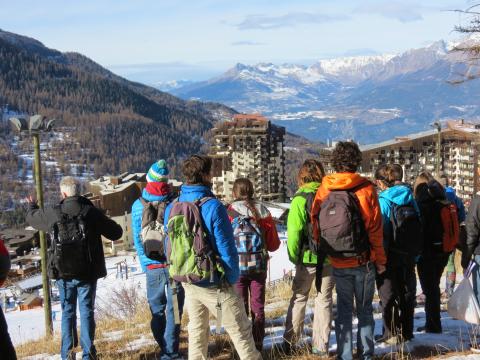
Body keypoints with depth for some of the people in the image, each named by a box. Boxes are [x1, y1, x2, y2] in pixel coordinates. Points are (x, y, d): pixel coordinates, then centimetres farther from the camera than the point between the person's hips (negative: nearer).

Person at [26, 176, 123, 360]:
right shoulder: (91, 212, -10)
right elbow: (116, 233, -4)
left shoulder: (53, 214, -6)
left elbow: (32, 217, 16)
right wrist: (101, 224, 17)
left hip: (64, 273, 1)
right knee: (87, 311, 7)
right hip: (88, 273, -1)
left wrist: (32, 206, 39)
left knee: (67, 312, 13)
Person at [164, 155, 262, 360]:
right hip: (214, 283, -7)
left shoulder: (172, 207, 1)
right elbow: (226, 248, -17)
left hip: (188, 282, 7)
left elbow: (170, 246, 9)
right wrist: (233, 278, -4)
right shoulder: (212, 206, -19)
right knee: (240, 331, 4)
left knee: (196, 331, 17)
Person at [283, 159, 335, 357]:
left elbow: (294, 231, -13)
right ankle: (321, 347, 15)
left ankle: (290, 342, 14)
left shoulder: (301, 198, -11)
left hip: (308, 257, -2)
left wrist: (294, 257, -2)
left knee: (299, 298, 12)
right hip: (330, 258, 2)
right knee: (324, 300, 12)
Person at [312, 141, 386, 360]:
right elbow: (375, 229, -8)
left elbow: (316, 225, 0)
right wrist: (380, 260, 1)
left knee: (344, 309, 12)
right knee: (365, 309, 11)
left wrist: (325, 252, 12)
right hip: (363, 260, -2)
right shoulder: (365, 189, -10)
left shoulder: (323, 190, -3)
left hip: (337, 262, 2)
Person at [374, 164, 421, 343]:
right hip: (409, 256, 6)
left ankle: (391, 334, 7)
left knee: (388, 295, 5)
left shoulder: (383, 201, -14)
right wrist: (415, 255, 11)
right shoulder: (410, 199, 3)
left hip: (391, 258, -5)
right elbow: (419, 229, 6)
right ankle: (407, 332, 22)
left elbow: (380, 232, -17)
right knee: (407, 293, 15)